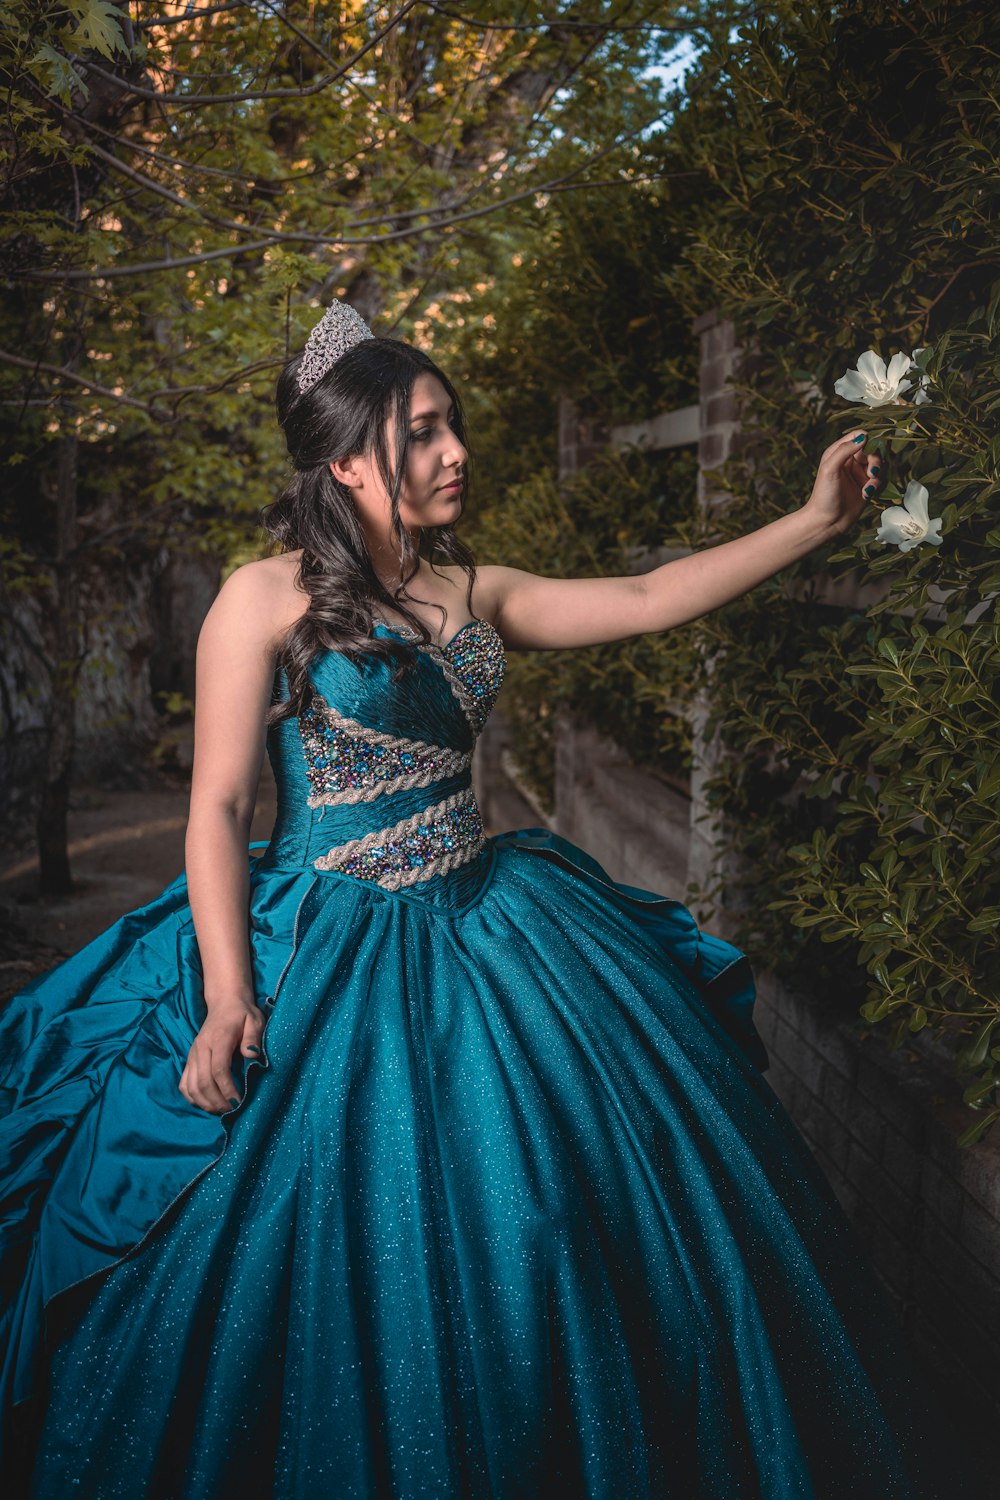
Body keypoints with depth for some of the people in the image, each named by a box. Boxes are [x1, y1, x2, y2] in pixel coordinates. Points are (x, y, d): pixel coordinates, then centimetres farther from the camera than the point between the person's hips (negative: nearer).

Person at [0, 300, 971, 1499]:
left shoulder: (475, 593, 7)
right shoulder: (266, 599, -9)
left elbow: (649, 601, 7)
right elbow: (217, 805, -10)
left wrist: (816, 520, 3)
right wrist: (229, 996, -18)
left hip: (484, 926, 6)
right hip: (329, 952, -5)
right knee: (357, 1242, -1)